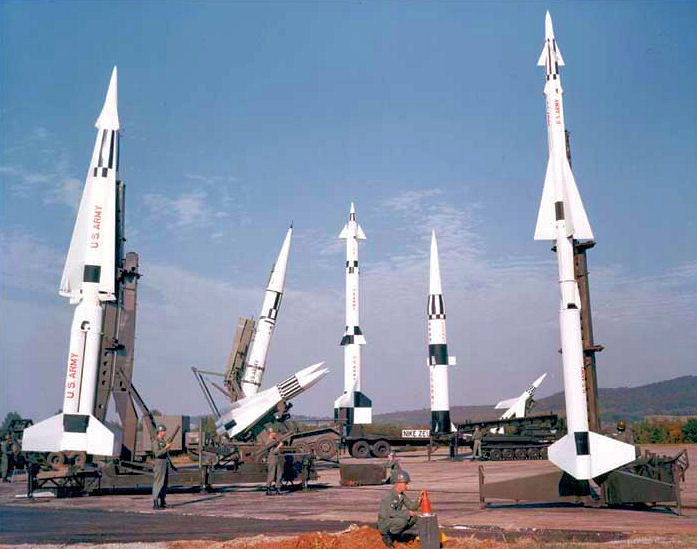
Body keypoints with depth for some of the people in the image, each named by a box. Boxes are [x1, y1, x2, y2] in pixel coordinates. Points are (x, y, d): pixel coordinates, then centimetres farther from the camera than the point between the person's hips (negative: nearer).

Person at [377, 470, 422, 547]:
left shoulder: (402, 495, 4)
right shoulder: (388, 495, -23)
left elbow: (411, 506, 3)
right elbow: (391, 513, -31)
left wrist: (419, 499, -15)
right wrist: (407, 513, -26)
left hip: (394, 521, 8)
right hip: (384, 523, -8)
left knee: (413, 518, -1)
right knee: (402, 520, -32)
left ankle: (396, 534, 8)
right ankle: (387, 536, -9)